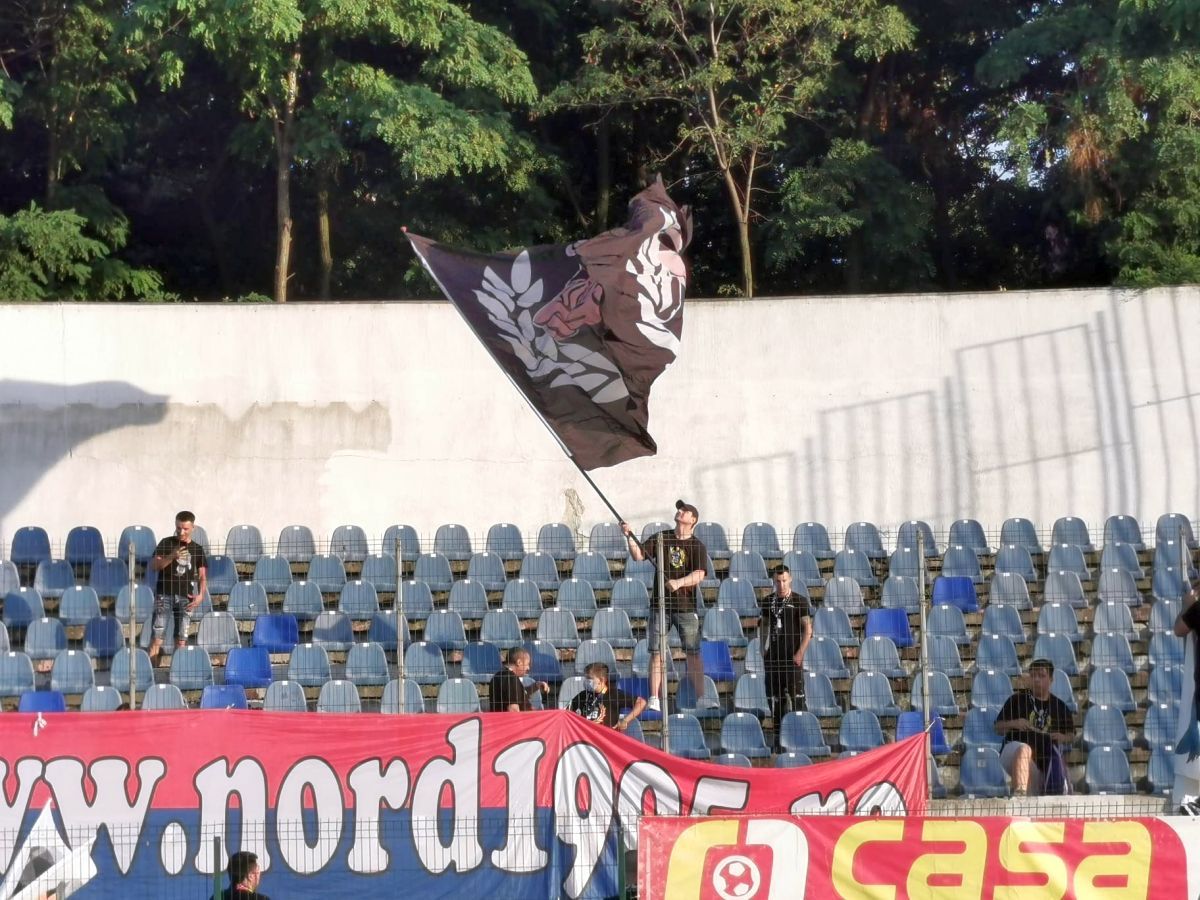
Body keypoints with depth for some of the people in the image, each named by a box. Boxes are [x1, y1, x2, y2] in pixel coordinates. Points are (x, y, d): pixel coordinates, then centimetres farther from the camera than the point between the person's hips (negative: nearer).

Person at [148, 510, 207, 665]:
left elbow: (203, 576, 9)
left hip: (185, 597, 2)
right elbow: (154, 566, -5)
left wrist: (200, 595, -6)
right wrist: (171, 556, -19)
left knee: (181, 640, 2)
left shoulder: (197, 549, 9)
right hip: (164, 594, -2)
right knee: (157, 638, -8)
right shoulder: (166, 543, 4)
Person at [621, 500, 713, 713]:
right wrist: (629, 536, -11)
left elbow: (699, 575, -10)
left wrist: (678, 583, -26)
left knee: (693, 653, -6)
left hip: (686, 606, -2)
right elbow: (638, 555, 3)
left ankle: (701, 698, -8)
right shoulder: (660, 539, 11)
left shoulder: (697, 546, 2)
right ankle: (654, 699, 1)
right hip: (660, 604, 2)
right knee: (657, 653, 0)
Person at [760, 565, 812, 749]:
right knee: (776, 699, 9)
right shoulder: (768, 602, 10)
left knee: (796, 697, -10)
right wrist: (763, 651, 10)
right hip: (773, 656, 5)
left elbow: (808, 629, -5)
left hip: (792, 657, -5)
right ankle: (778, 736, 16)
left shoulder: (799, 601, -3)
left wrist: (800, 653, -12)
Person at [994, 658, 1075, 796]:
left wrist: (1063, 738, -3)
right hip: (1013, 748, -5)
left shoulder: (1060, 707, 13)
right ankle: (1019, 792, -57)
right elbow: (998, 728, 10)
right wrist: (1013, 724, -12)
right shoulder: (1017, 699, 8)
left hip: (1043, 762, 5)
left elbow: (1071, 735, 22)